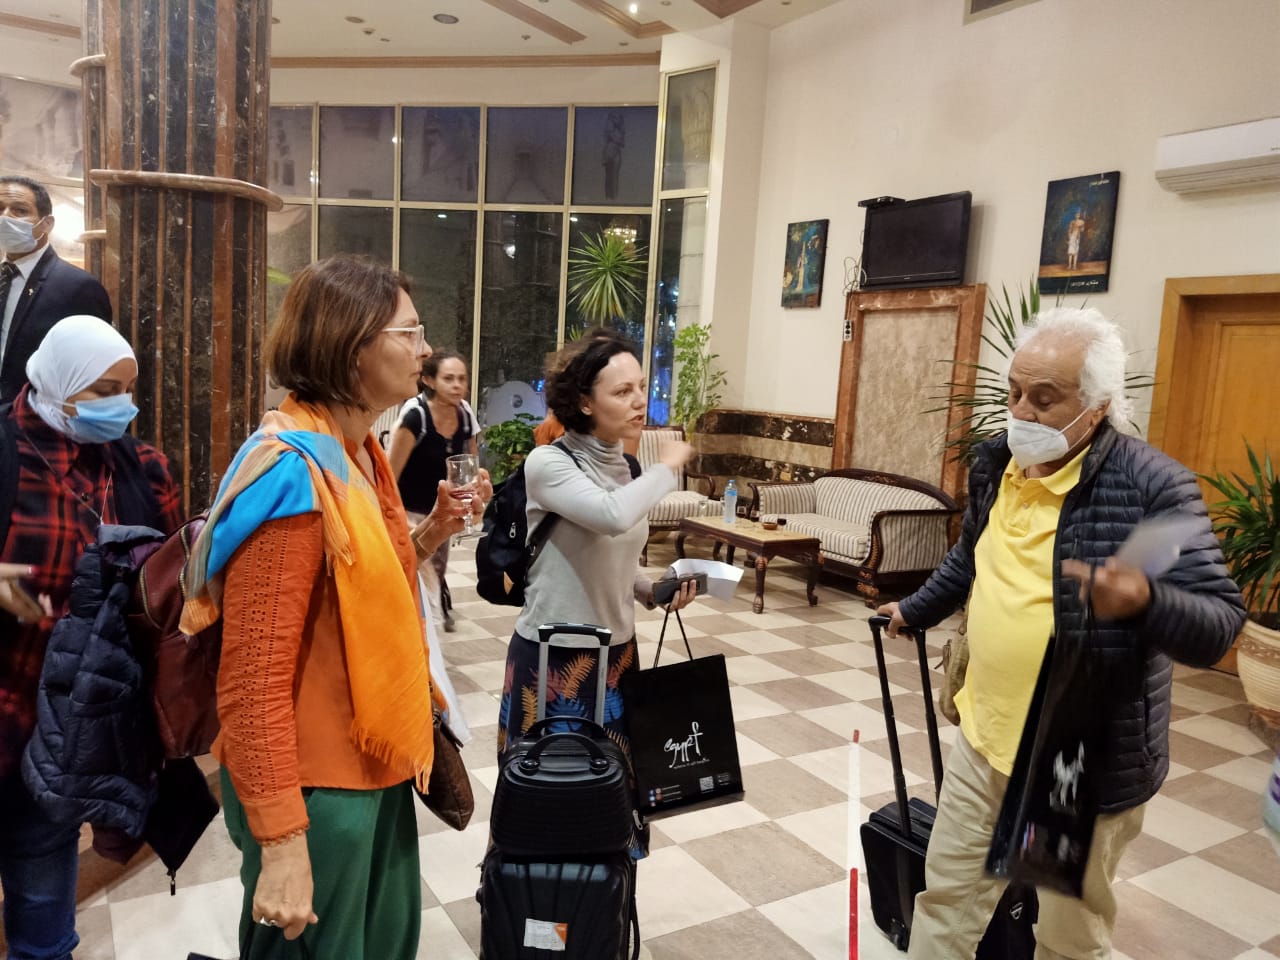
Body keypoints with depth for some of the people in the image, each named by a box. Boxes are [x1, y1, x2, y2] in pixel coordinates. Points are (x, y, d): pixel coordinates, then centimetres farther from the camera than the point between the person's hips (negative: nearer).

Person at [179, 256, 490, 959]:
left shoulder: (359, 451, 4)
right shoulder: (295, 474, -24)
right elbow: (252, 679, -25)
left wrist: (427, 535, -1)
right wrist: (281, 844, -24)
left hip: (375, 761, 8)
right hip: (317, 785, -8)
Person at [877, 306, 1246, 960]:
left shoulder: (1152, 484, -20)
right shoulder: (995, 463, 0)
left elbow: (1218, 624, -23)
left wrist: (1144, 600, -43)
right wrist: (917, 610, 30)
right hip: (984, 741, 6)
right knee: (946, 897, 20)